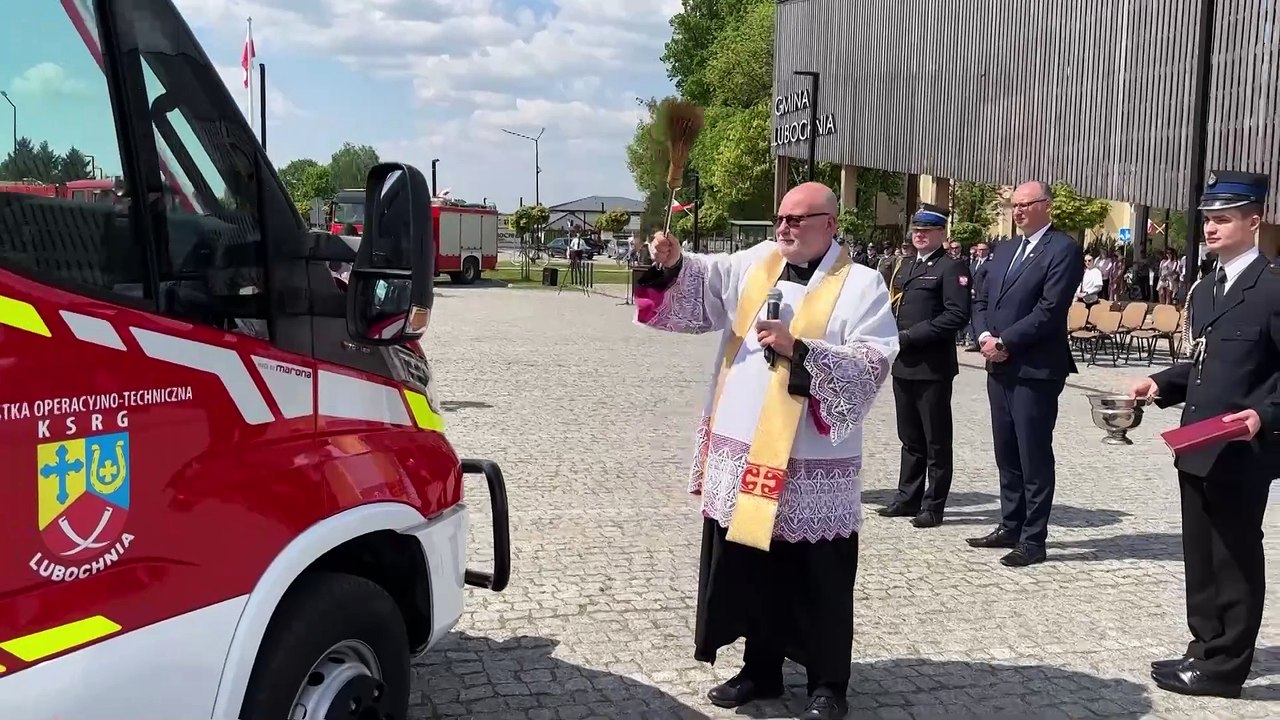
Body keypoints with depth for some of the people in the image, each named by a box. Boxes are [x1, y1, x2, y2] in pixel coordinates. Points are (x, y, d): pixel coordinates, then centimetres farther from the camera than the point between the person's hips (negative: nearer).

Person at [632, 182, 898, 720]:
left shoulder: (861, 285, -5)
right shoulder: (756, 263, 10)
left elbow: (873, 362, -15)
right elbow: (701, 282, 7)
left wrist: (799, 349, -24)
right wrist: (674, 265, -14)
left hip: (811, 464, -5)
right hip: (741, 452, 5)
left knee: (818, 581, 6)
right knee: (750, 569, 15)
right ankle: (761, 669, 31)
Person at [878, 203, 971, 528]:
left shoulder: (952, 267, -6)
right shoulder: (907, 268, 19)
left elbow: (957, 315, -16)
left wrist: (911, 335, -18)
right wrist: (893, 334, 3)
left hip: (933, 367, -8)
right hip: (904, 365, 8)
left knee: (936, 441, 2)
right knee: (910, 439, 15)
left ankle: (934, 506, 9)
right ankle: (908, 498, 24)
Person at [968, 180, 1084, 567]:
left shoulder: (1064, 249, -8)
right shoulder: (1005, 249, 17)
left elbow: (1049, 310, -17)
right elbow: (982, 301, 15)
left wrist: (1004, 342, -14)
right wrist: (985, 337, -4)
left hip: (1035, 369, -8)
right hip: (1000, 367, 8)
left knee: (1034, 458, -1)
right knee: (1006, 455, 14)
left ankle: (1033, 540, 5)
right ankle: (1010, 527, 25)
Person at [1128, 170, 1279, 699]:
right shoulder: (1204, 290, 15)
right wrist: (1162, 383, 6)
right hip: (1197, 446, 8)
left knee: (1236, 559, 2)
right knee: (1200, 557, 15)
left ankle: (1225, 667, 11)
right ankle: (1204, 650, 26)